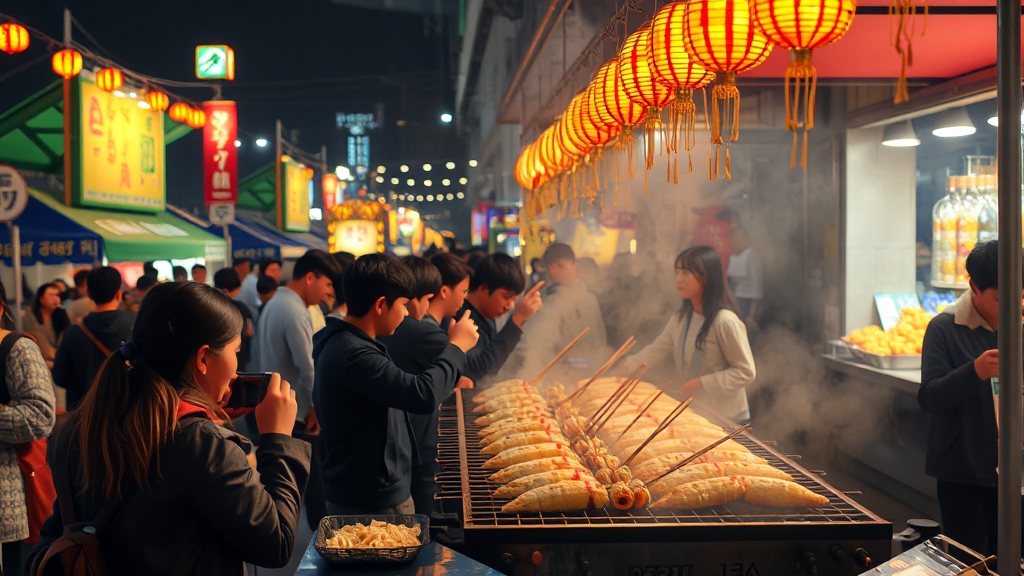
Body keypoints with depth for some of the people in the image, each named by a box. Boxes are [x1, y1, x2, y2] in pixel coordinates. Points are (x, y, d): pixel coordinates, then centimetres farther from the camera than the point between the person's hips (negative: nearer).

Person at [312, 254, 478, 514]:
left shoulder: (341, 343, 8)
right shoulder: (355, 355, -26)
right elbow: (424, 395, -34)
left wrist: (447, 383, 16)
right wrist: (456, 346, -19)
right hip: (373, 501, -10)